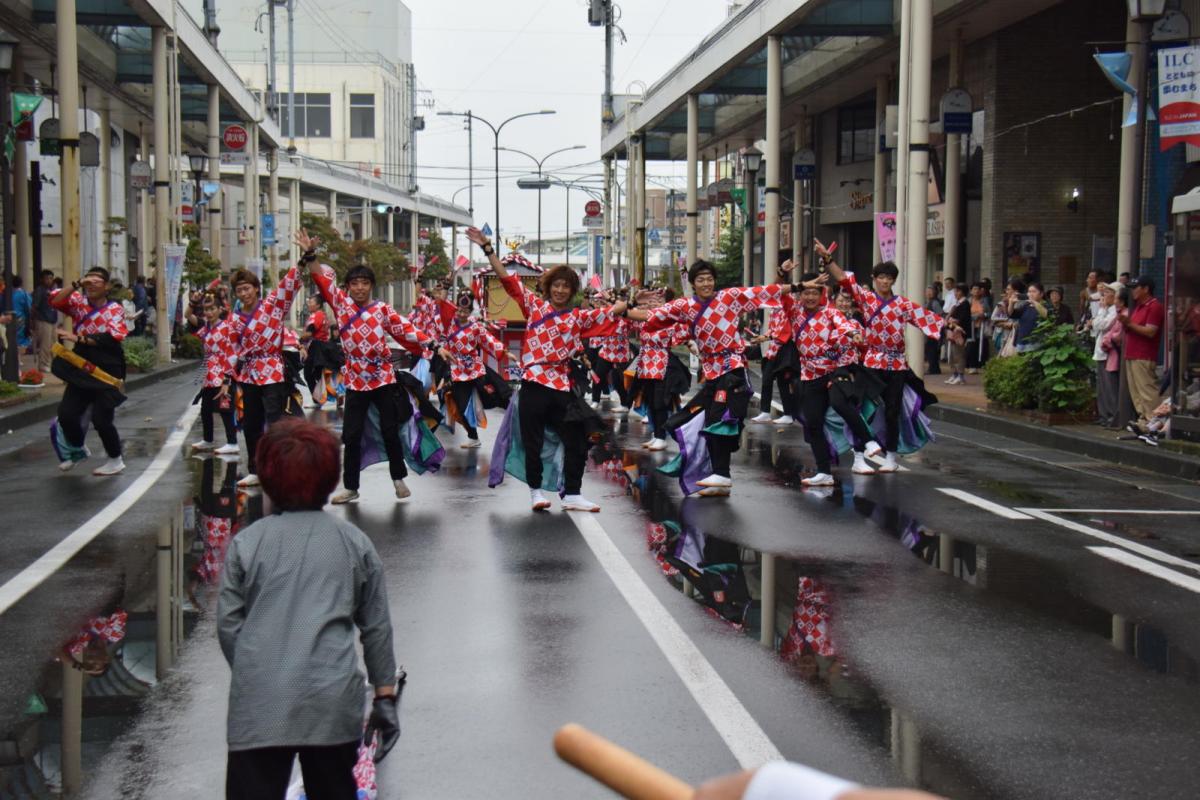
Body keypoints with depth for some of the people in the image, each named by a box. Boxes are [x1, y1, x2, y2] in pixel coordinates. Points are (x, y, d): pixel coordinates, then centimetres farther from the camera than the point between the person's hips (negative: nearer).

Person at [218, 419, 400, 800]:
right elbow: (377, 627, 7)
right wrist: (385, 696, 15)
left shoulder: (245, 543, 2)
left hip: (259, 705, -1)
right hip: (333, 701, 1)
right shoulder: (355, 543, 6)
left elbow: (228, 626, 3)